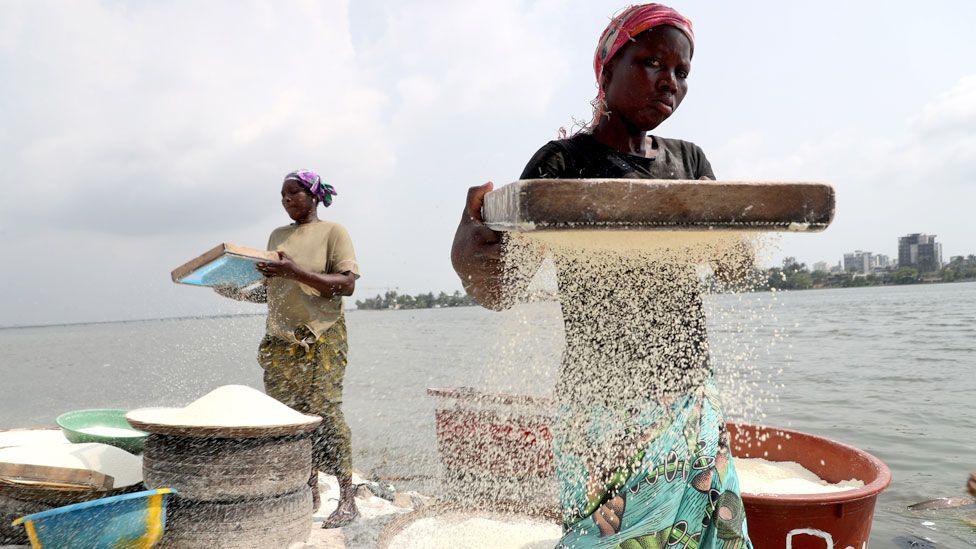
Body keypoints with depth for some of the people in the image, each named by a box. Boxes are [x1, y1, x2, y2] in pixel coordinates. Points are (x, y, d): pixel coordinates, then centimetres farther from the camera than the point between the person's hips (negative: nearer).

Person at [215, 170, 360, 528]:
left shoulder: (332, 231, 1)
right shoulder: (277, 236, 19)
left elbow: (346, 284, -11)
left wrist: (297, 272, -20)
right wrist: (239, 294, 7)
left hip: (321, 337, -6)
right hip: (281, 339, 6)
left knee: (324, 412, -11)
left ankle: (347, 500, -4)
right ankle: (309, 494, 13)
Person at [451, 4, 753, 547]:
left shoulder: (689, 160, 10)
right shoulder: (565, 162, -7)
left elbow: (732, 268, 8)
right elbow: (500, 292, -11)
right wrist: (465, 256, -34)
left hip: (695, 401, 6)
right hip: (606, 409, -5)